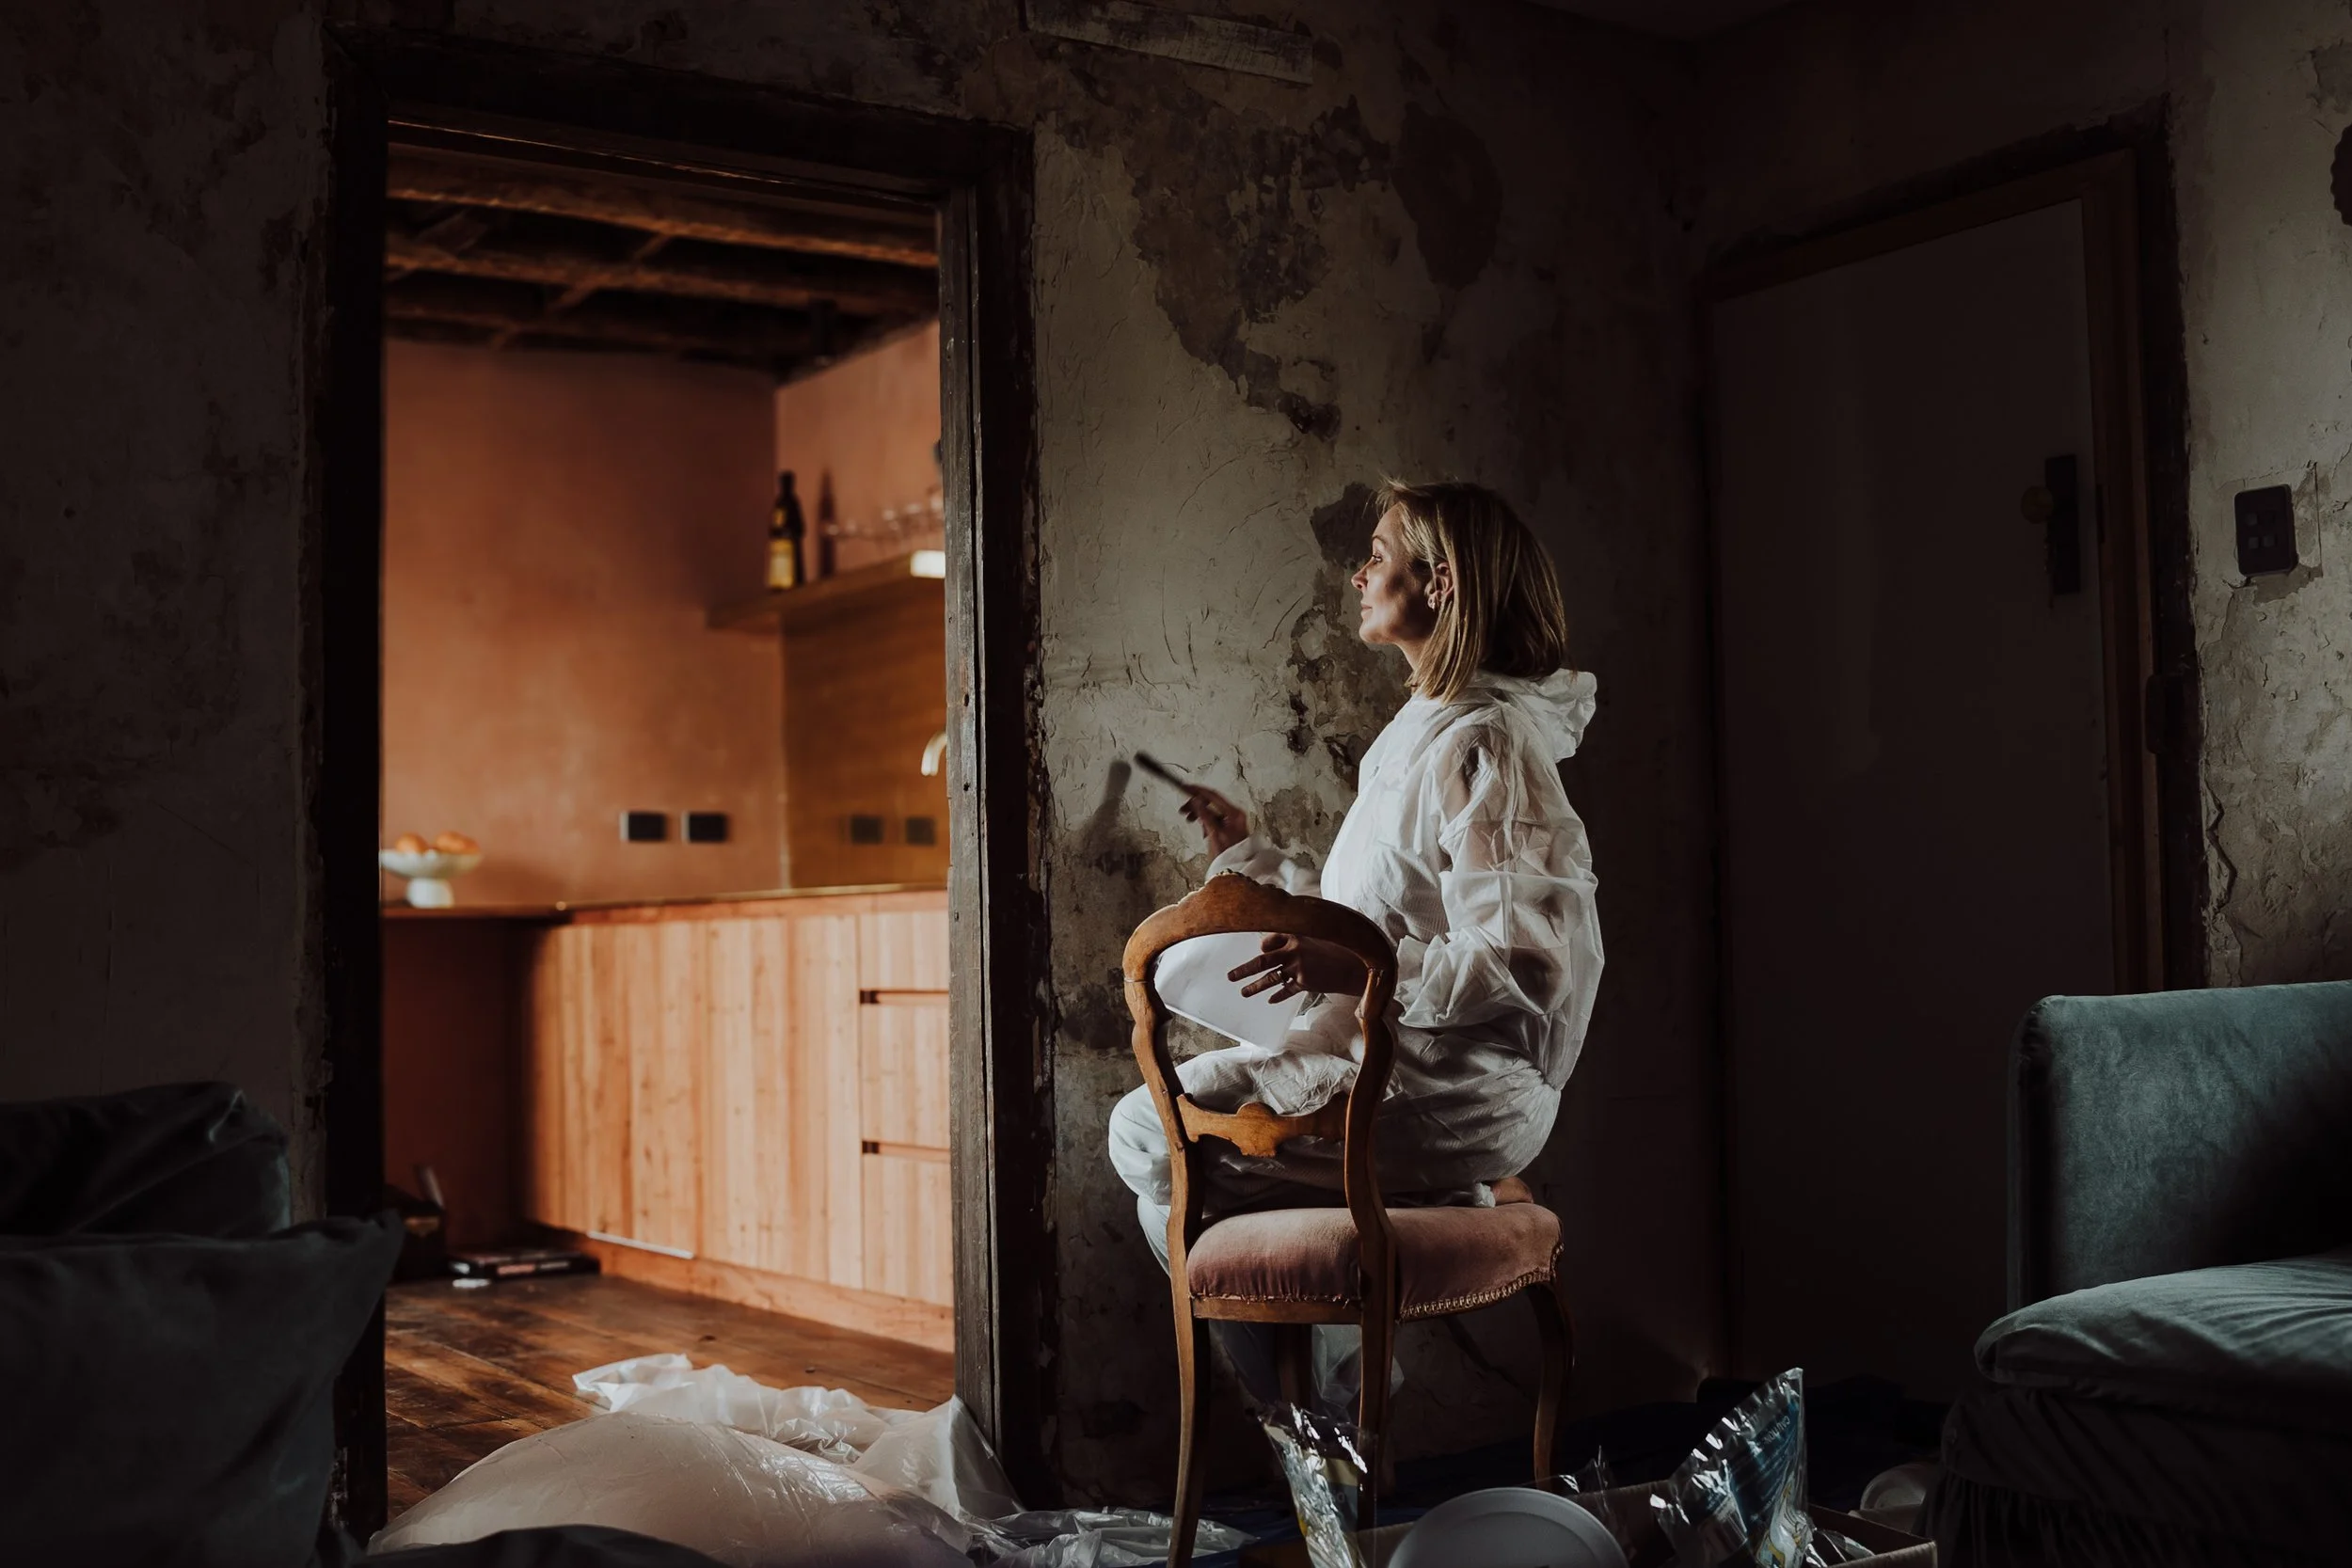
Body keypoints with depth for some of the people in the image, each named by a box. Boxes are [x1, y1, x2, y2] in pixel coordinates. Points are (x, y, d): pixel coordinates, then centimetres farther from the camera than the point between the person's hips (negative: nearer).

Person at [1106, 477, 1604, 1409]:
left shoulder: (1482, 746, -18)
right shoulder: (1428, 731, 14)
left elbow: (1532, 964, -26)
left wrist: (1361, 970, -32)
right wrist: (1247, 856, 24)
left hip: (1447, 1093, -11)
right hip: (1406, 1065, 11)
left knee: (1149, 1137, -4)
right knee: (1175, 1110, 23)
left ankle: (1316, 1414, 4)